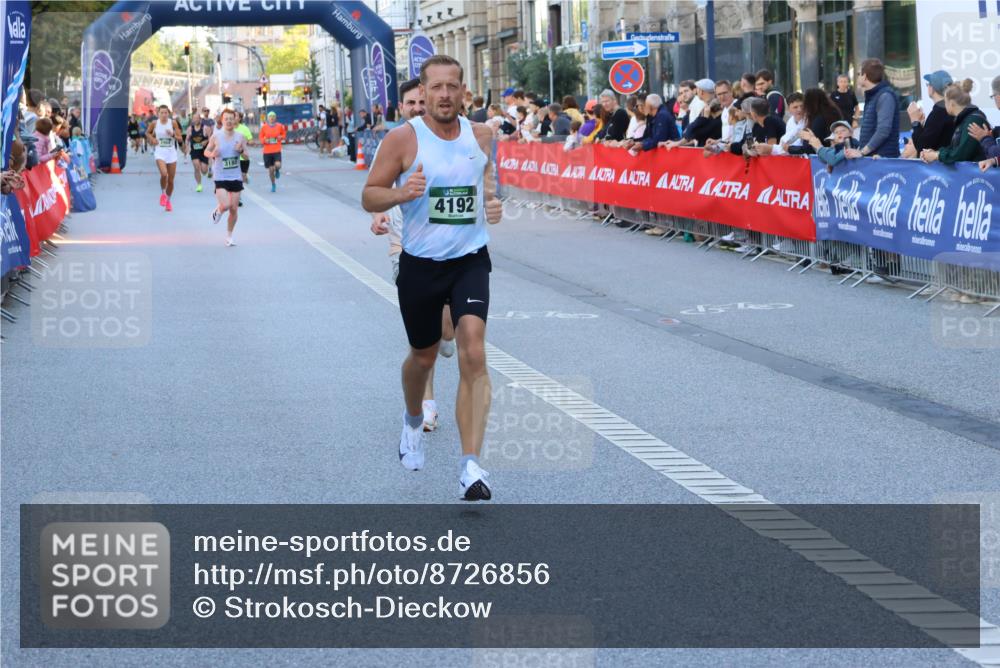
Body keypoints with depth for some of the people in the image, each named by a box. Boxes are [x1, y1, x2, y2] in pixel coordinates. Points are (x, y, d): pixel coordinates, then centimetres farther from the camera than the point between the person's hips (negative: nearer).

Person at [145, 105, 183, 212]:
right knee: (164, 174, -26)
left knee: (171, 179, 6)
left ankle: (168, 201, 27)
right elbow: (147, 132, 16)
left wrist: (173, 134, -20)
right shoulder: (155, 123, -2)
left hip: (171, 152, 2)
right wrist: (152, 139, -3)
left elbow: (180, 138, -1)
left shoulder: (173, 123, -3)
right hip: (160, 152, -2)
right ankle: (162, 194, 2)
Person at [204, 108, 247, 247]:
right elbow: (206, 152, 7)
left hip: (236, 177, 3)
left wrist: (241, 150, -16)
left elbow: (246, 156, 6)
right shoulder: (216, 137, -5)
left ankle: (229, 236, 23)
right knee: (225, 205, -19)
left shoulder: (240, 137, 0)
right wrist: (212, 154, -16)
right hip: (221, 177, -3)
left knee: (234, 209, 5)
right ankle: (218, 210, 18)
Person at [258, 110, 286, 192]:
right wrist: (264, 141, -11)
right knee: (270, 169, 5)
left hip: (277, 150, -1)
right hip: (267, 151, 1)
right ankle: (273, 185, 26)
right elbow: (261, 137, 10)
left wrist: (281, 137, -8)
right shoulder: (264, 127, 0)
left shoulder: (279, 126, 0)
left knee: (278, 165, -22)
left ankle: (277, 171, 17)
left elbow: (284, 135, 14)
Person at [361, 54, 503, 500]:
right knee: (423, 356, 17)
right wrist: (401, 193, -26)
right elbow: (369, 197, -5)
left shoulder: (480, 136, 1)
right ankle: (413, 422, 51)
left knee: (473, 355, -17)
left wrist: (492, 203, -1)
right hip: (420, 264, -1)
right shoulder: (403, 139, -9)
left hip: (470, 262, 1)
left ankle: (471, 467, -19)